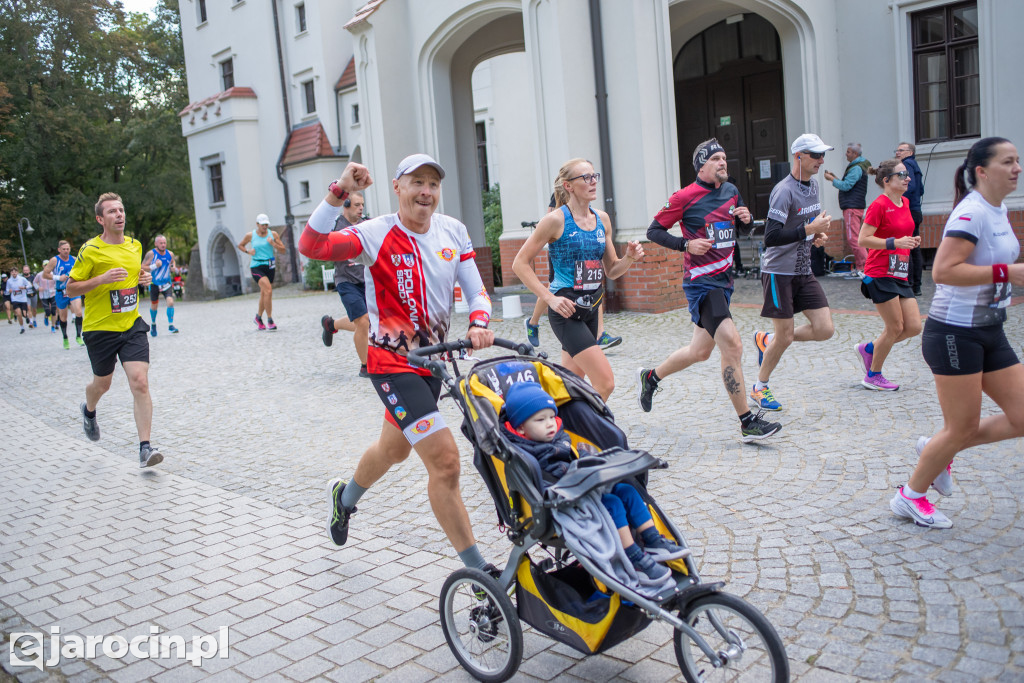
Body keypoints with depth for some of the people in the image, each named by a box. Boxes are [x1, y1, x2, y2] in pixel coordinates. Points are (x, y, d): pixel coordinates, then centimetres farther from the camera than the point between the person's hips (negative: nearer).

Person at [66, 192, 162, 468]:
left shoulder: (135, 245, 6)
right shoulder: (90, 250, -10)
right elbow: (70, 289, -7)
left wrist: (144, 278, 2)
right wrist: (102, 279, -22)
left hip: (132, 325, 3)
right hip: (100, 329, -2)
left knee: (140, 382, -12)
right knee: (102, 384, 16)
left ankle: (145, 447, -11)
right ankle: (89, 411, 53)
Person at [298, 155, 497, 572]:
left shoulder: (453, 232, 1)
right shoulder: (378, 234, -15)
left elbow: (476, 290, 0)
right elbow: (310, 246, -28)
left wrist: (479, 324, -20)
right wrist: (338, 193, -37)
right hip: (392, 362, -7)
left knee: (394, 449, 26)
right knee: (444, 459, -15)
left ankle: (346, 496, 58)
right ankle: (478, 571, -2)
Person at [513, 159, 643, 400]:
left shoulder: (602, 219, 9)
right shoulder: (556, 219, -10)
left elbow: (611, 270, 14)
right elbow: (520, 263, -9)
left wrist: (630, 258, -7)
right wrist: (550, 298, -17)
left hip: (590, 310, 7)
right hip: (566, 310, -7)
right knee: (605, 383, -15)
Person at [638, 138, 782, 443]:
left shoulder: (731, 191, 10)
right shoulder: (685, 197, -9)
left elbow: (739, 225, 25)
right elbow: (654, 230, -5)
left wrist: (746, 218, 1)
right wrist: (687, 245, -18)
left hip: (723, 281, 8)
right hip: (701, 283, -8)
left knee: (700, 351, 16)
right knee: (732, 345, -16)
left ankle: (650, 377, 40)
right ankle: (748, 423, -9)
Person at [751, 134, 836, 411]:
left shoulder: (813, 184, 9)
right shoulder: (784, 191, -18)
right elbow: (771, 238, -25)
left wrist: (817, 235, 5)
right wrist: (809, 229, -24)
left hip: (804, 271, 8)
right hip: (779, 272, -8)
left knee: (824, 329, -2)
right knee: (785, 337, -3)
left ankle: (767, 340, 21)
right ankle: (759, 388, 19)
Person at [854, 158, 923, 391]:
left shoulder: (905, 203, 13)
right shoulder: (879, 205, -11)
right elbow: (863, 240, -16)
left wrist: (910, 241, 9)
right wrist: (894, 242, -23)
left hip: (900, 275, 8)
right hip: (880, 274, -8)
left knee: (914, 327, 2)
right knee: (895, 327, -4)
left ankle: (869, 348, 22)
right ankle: (873, 376, 12)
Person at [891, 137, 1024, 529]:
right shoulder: (972, 212, -17)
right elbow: (943, 271, -28)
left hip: (989, 332, 9)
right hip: (955, 333, -9)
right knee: (963, 429, 0)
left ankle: (937, 451, 23)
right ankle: (910, 497, 19)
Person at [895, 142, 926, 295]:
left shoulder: (907, 165, -7)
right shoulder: (915, 165, 21)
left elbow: (910, 187, -20)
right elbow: (921, 190, 24)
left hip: (908, 212, -10)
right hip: (916, 212, 10)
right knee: (915, 249, 10)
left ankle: (909, 285, -10)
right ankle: (916, 286, 13)